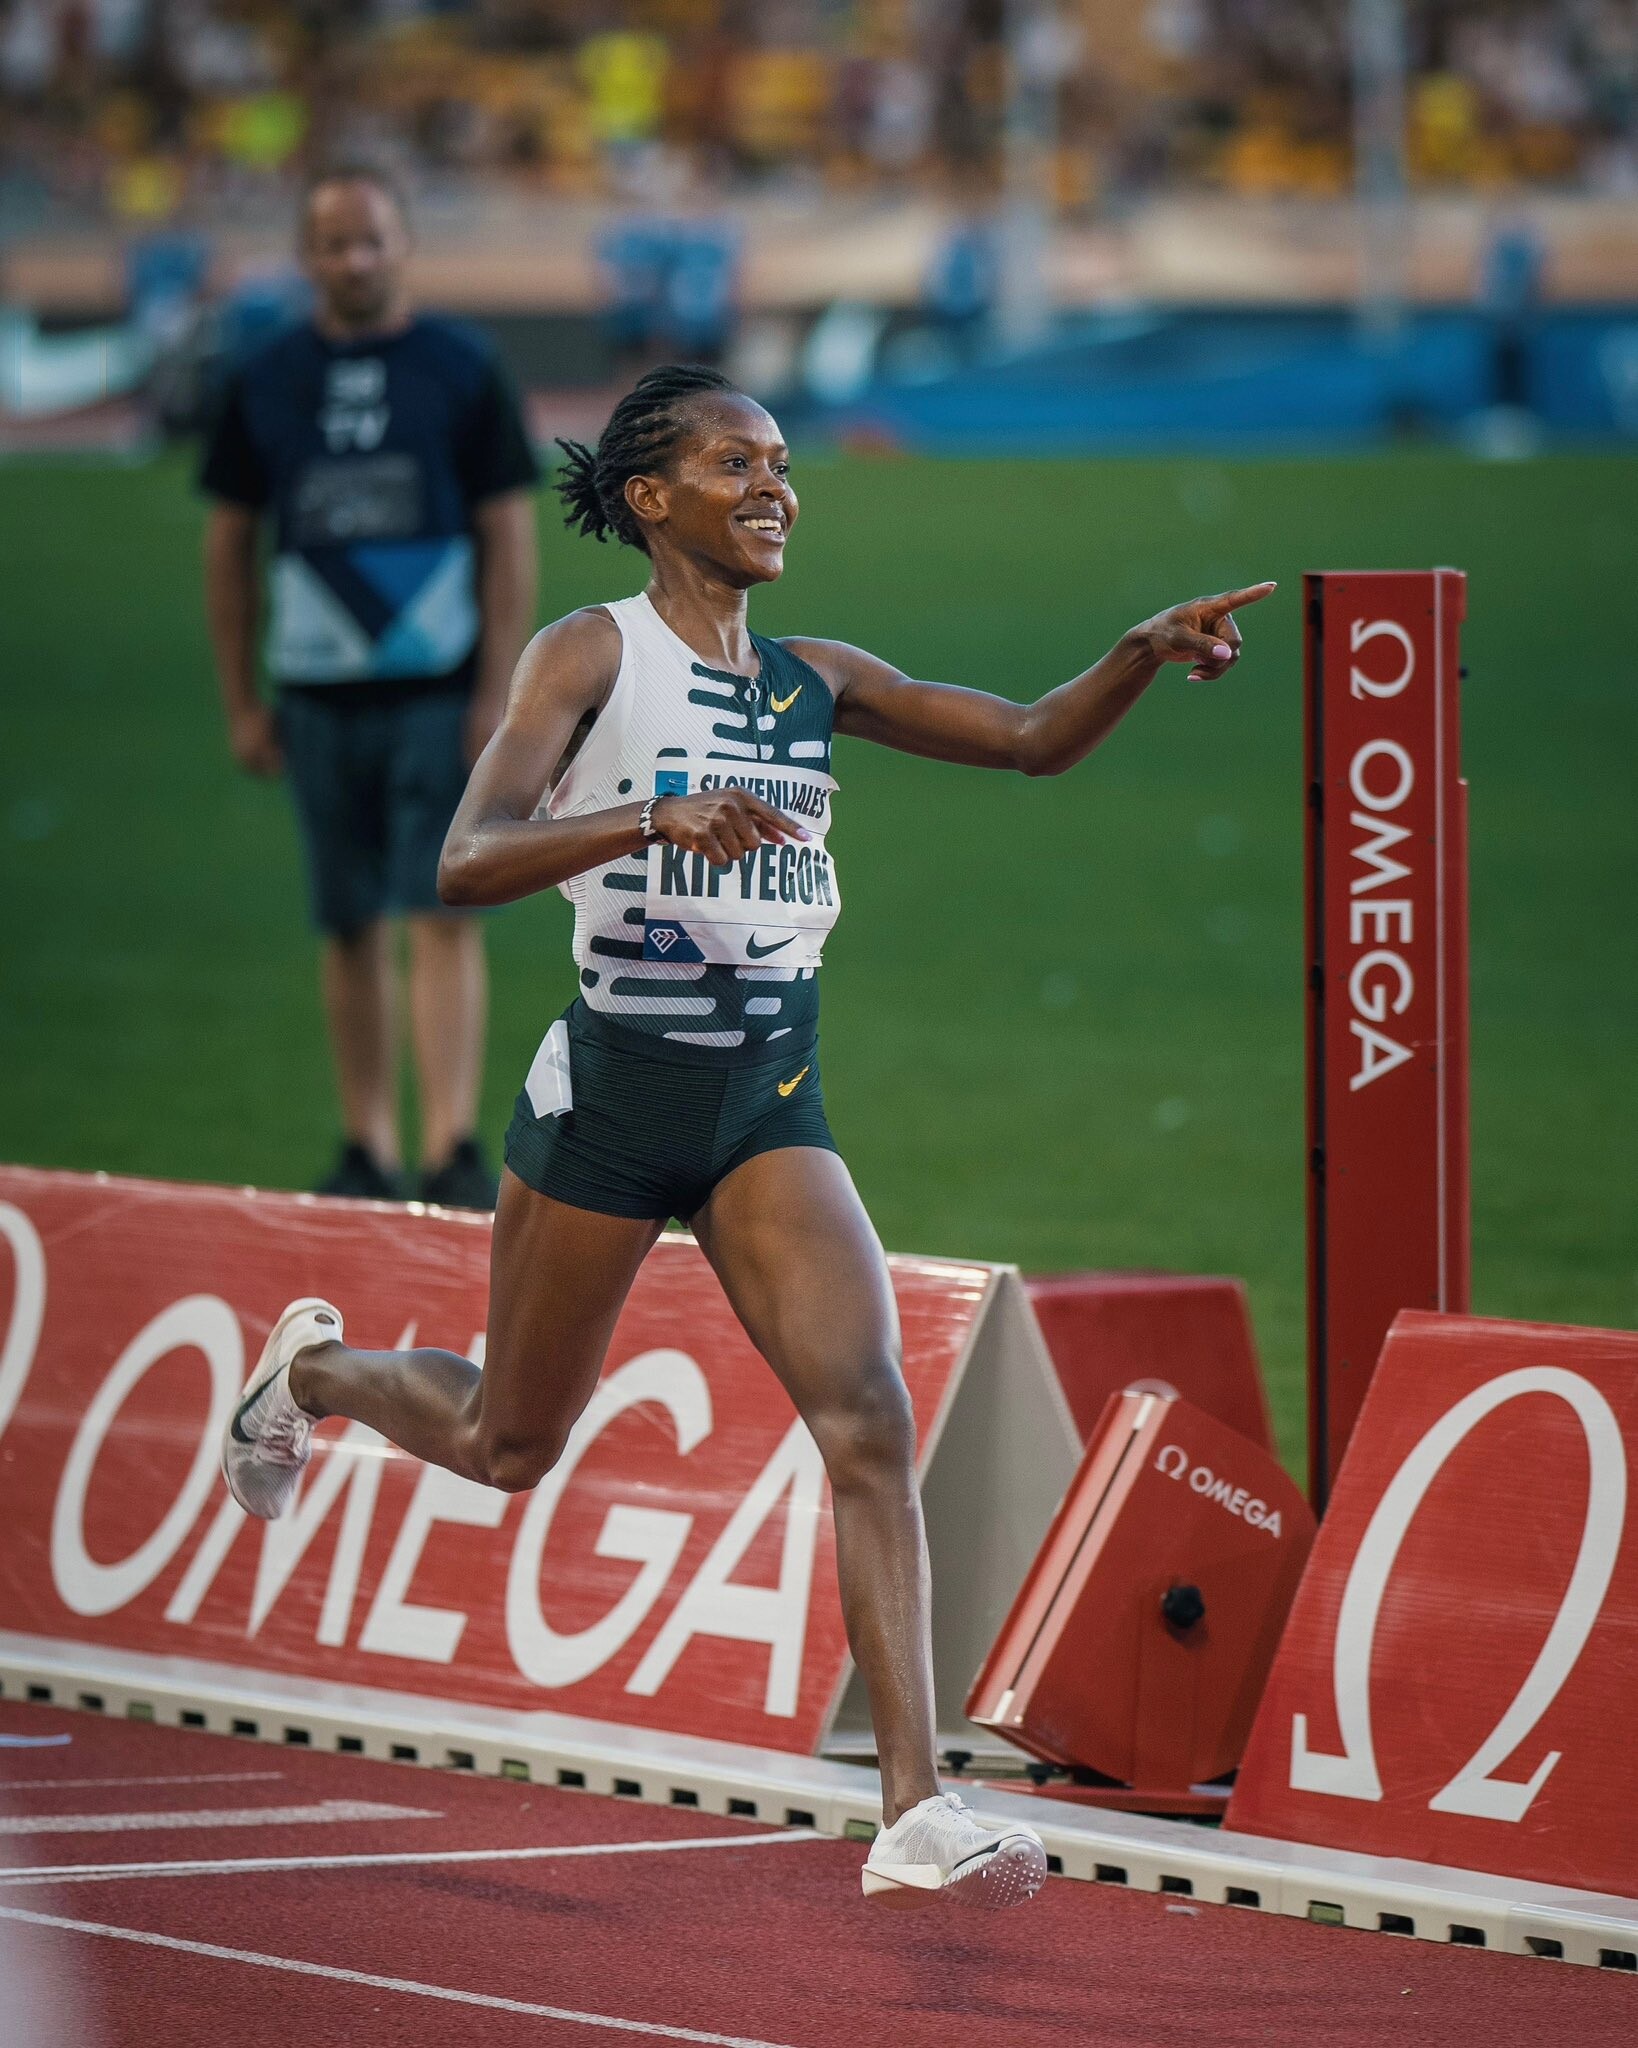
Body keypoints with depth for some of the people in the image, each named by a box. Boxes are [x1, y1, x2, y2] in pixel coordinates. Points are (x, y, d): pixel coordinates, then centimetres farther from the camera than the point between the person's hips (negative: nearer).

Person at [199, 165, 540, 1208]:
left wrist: (500, 693, -8)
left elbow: (510, 537, -1)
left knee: (443, 917, -10)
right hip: (321, 694, 3)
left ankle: (454, 1150, -14)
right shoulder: (266, 381, 6)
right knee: (352, 929, 8)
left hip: (442, 694, -3)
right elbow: (230, 543, 11)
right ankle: (369, 1150, 15)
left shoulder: (463, 370, 0)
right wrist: (241, 702, 7)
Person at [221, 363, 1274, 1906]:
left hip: (770, 1096, 4)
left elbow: (1031, 741, 7)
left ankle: (916, 1812, -21)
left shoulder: (814, 679, 7)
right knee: (509, 1443, 14)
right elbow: (467, 862, -20)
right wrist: (656, 816, -35)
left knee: (869, 1415, -16)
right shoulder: (590, 655, -9)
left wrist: (1140, 657, -13)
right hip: (614, 1083, -3)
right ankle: (314, 1366, 49)